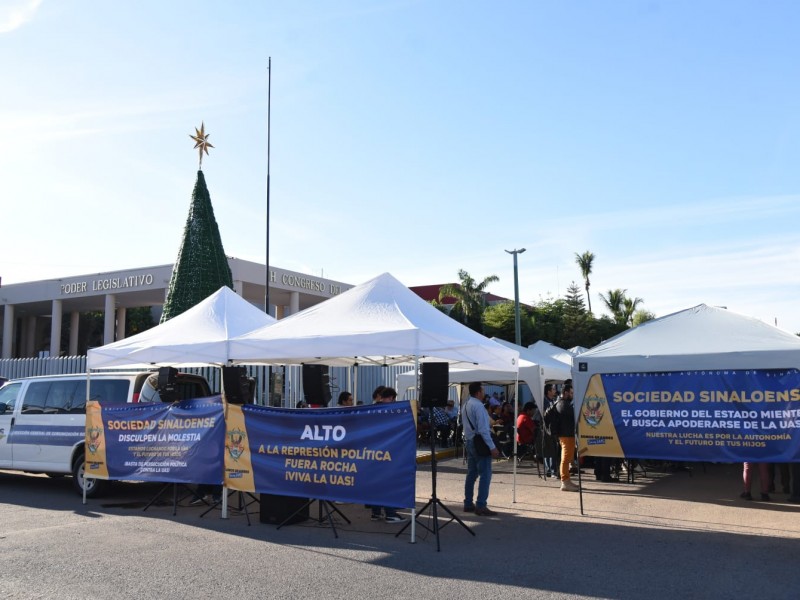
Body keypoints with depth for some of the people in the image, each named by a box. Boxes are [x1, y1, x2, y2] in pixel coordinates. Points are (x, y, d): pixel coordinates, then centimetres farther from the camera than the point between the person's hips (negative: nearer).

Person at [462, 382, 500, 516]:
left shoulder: (465, 405, 11)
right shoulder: (478, 406, -18)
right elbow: (483, 429, -22)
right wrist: (492, 447, -21)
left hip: (469, 441, 10)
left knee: (471, 473, 15)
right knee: (485, 474, -6)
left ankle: (468, 504, 20)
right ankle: (481, 506, -7)